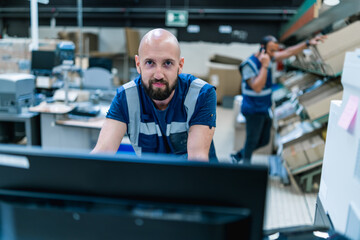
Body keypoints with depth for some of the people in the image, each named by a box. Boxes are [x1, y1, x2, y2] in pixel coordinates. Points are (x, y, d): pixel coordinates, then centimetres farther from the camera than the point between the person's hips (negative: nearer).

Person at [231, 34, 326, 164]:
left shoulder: (268, 56, 3)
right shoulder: (250, 64, -21)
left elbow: (287, 53, 7)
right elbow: (257, 88, -29)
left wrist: (308, 43, 1)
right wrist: (265, 66, -28)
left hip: (266, 109, 9)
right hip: (254, 110, -9)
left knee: (264, 140, 17)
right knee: (252, 141, 2)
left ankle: (237, 156, 33)